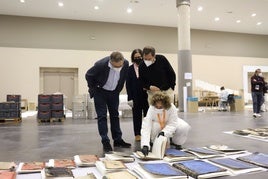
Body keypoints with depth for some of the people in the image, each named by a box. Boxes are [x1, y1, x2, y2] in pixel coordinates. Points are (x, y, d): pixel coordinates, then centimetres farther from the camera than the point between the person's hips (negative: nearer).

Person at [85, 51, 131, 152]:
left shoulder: (126, 64, -21)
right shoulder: (101, 64, -32)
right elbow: (88, 75, -14)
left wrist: (118, 89, 6)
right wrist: (93, 89, -5)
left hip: (114, 92, 4)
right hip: (100, 92, -3)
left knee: (115, 115, 8)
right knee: (102, 116, -5)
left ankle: (118, 140, 17)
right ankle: (105, 142, 1)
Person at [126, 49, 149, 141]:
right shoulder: (130, 69, 2)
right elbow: (128, 84, 1)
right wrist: (130, 98, -4)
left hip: (146, 95, -1)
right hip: (136, 96, 1)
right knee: (137, 115, 9)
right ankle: (137, 134, 19)